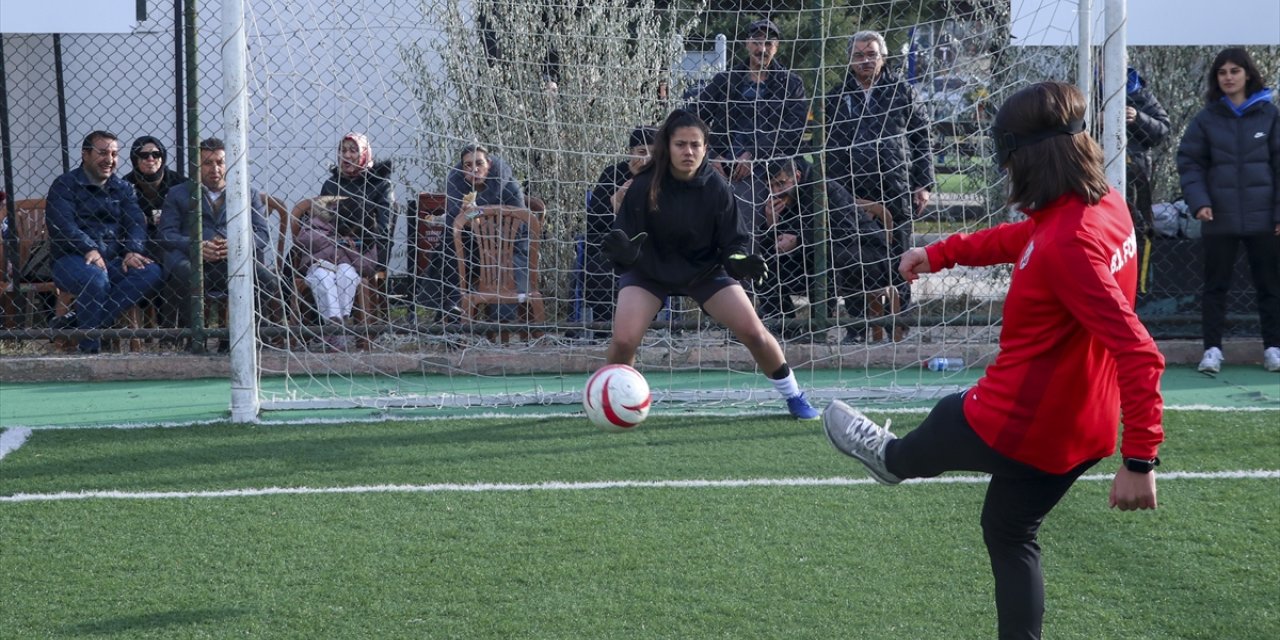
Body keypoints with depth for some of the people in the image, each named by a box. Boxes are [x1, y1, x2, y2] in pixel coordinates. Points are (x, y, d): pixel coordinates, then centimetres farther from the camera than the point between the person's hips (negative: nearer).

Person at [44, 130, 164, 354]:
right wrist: (89, 250, -29)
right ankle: (89, 347, -22)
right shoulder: (65, 186, 2)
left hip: (113, 261, 5)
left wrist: (133, 251, -16)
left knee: (152, 272, -23)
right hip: (72, 259, -5)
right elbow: (62, 226, -13)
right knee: (96, 277, -39)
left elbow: (135, 223, 6)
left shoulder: (122, 189, 20)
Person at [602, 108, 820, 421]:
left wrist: (738, 262, -31)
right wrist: (623, 249, -43)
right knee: (623, 341, -21)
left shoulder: (716, 188, -19)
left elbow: (733, 242, -9)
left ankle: (794, 397, 15)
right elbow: (626, 247, -20)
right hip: (649, 271, -1)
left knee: (753, 331, -9)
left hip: (706, 269, 1)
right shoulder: (644, 187, -24)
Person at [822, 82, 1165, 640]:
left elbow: (1137, 354, -34)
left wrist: (1141, 458, -34)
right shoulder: (1104, 202, -3)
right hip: (1081, 431, 7)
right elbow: (1022, 238, 18)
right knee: (1010, 534, 25)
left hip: (1016, 422, -7)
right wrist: (941, 253, 22)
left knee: (947, 424, 27)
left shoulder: (1067, 245, -31)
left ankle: (892, 458, 61)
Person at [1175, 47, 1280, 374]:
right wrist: (1199, 201, -12)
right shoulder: (1206, 119, 1)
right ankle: (1212, 349, 10)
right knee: (1216, 285, 4)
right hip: (1219, 218, 0)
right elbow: (1189, 163, 2)